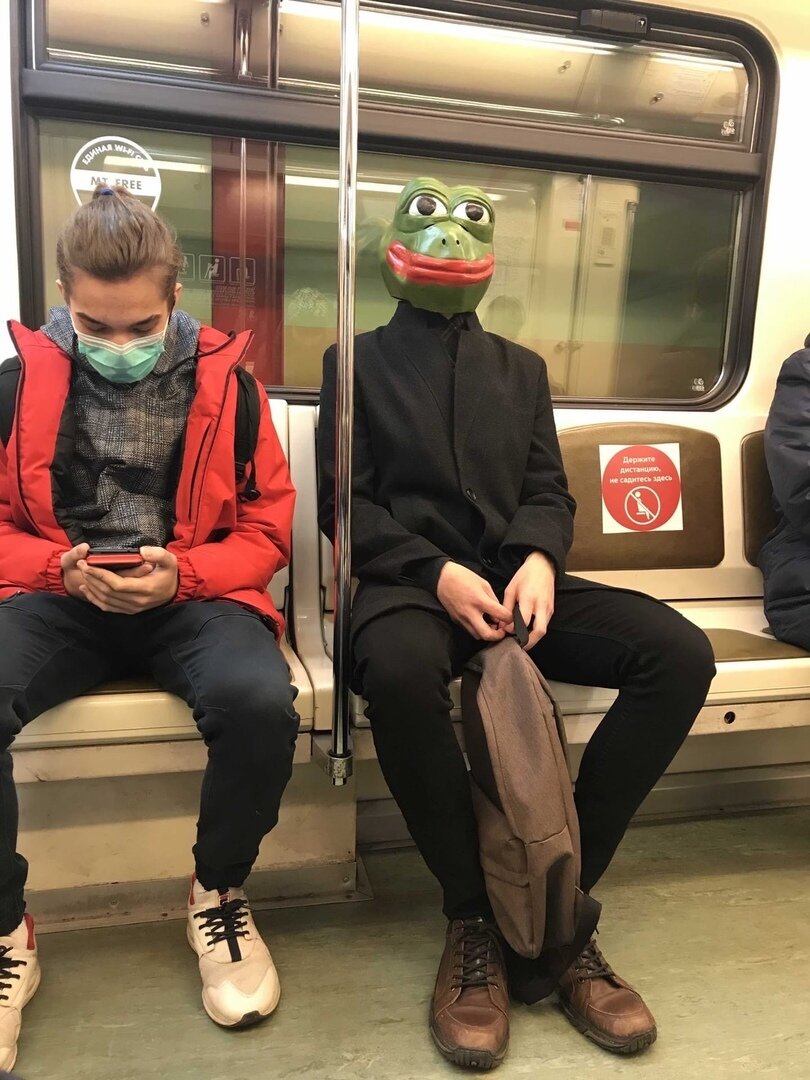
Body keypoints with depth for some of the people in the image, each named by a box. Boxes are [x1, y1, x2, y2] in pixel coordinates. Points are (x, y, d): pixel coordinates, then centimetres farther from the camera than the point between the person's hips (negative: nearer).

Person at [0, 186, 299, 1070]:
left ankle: (218, 896, 0)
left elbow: (268, 529, 3)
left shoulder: (224, 378, 3)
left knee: (259, 702, -33)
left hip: (192, 596, 0)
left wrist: (180, 575, -14)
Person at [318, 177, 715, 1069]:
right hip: (409, 582, -3)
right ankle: (474, 917, -15)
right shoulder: (357, 363, 12)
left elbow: (548, 491, 13)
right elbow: (344, 502, 1)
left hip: (516, 577, 4)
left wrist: (539, 558, -12)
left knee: (682, 653, -20)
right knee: (399, 671, -39)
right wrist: (437, 572, -17)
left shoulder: (521, 368, 23)